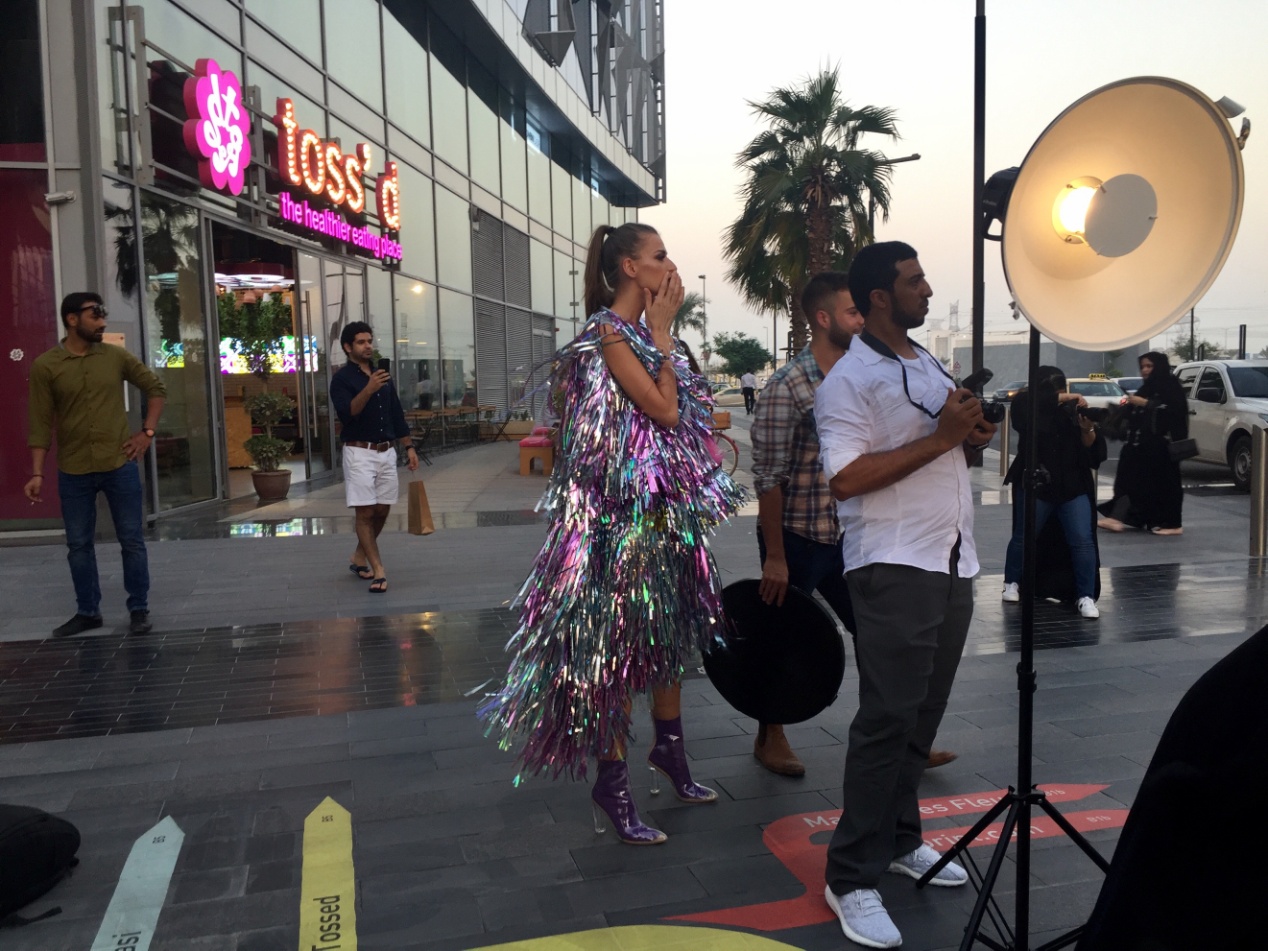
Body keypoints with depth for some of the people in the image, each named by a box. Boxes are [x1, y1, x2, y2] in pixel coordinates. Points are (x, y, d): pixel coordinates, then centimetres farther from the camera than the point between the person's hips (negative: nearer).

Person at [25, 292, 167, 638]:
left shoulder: (117, 356, 1)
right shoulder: (45, 366, -3)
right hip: (73, 472, 0)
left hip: (120, 465, 0)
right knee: (78, 545, 9)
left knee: (132, 541, 5)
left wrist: (147, 432, 2)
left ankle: (139, 609, 16)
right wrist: (37, 473, -8)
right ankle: (88, 612, 23)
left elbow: (156, 388, 12)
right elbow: (41, 424, -3)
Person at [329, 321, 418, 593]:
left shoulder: (383, 374, 13)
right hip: (360, 453, -6)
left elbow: (396, 413, 17)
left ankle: (359, 558, 28)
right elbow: (346, 414, -22)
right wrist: (368, 390, -35)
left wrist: (409, 446, 12)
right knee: (365, 512, -7)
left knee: (382, 511, 10)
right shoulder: (341, 379, -6)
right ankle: (378, 570, -5)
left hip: (387, 452, 6)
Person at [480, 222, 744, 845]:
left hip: (668, 506, 10)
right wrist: (662, 332, -11)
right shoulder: (607, 333, -13)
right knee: (619, 641, -1)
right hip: (624, 511, -9)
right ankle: (612, 782, 11)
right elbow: (663, 408, -18)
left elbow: (681, 415, 12)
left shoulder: (643, 334, 14)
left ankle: (670, 748, 36)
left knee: (672, 631, 18)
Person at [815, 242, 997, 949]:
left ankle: (899, 839, 29)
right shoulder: (849, 380, -9)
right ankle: (853, 877, 4)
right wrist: (940, 438, -18)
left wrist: (973, 440, 2)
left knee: (924, 714, 14)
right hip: (894, 568, -8)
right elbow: (846, 478, -19)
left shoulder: (933, 367, 18)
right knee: (888, 720, -6)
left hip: (954, 565, 8)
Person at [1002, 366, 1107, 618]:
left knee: (1083, 541, -6)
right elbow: (1030, 401, -29)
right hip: (1035, 486, -1)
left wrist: (1088, 430, -22)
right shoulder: (1026, 406, -3)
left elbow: (1095, 453, -4)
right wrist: (1062, 398, -29)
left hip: (1074, 488, 1)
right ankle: (1011, 583, 31)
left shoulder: (1075, 410, -1)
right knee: (1024, 538, 9)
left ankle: (1086, 596, 1)